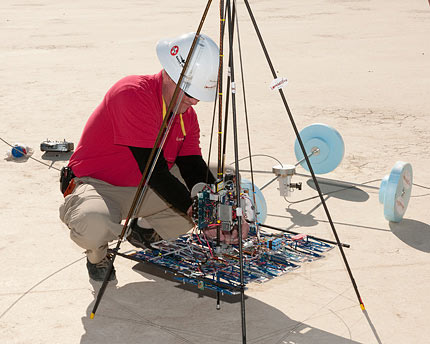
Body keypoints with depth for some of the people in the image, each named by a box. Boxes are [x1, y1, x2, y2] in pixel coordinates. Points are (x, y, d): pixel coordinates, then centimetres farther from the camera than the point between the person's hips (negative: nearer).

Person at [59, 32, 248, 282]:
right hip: (96, 184, -7)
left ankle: (147, 233, 14)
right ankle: (97, 254, -1)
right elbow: (153, 170, -31)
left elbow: (195, 168, -5)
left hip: (144, 189, 7)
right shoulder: (134, 93, -27)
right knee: (94, 224, -40)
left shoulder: (188, 115, -1)